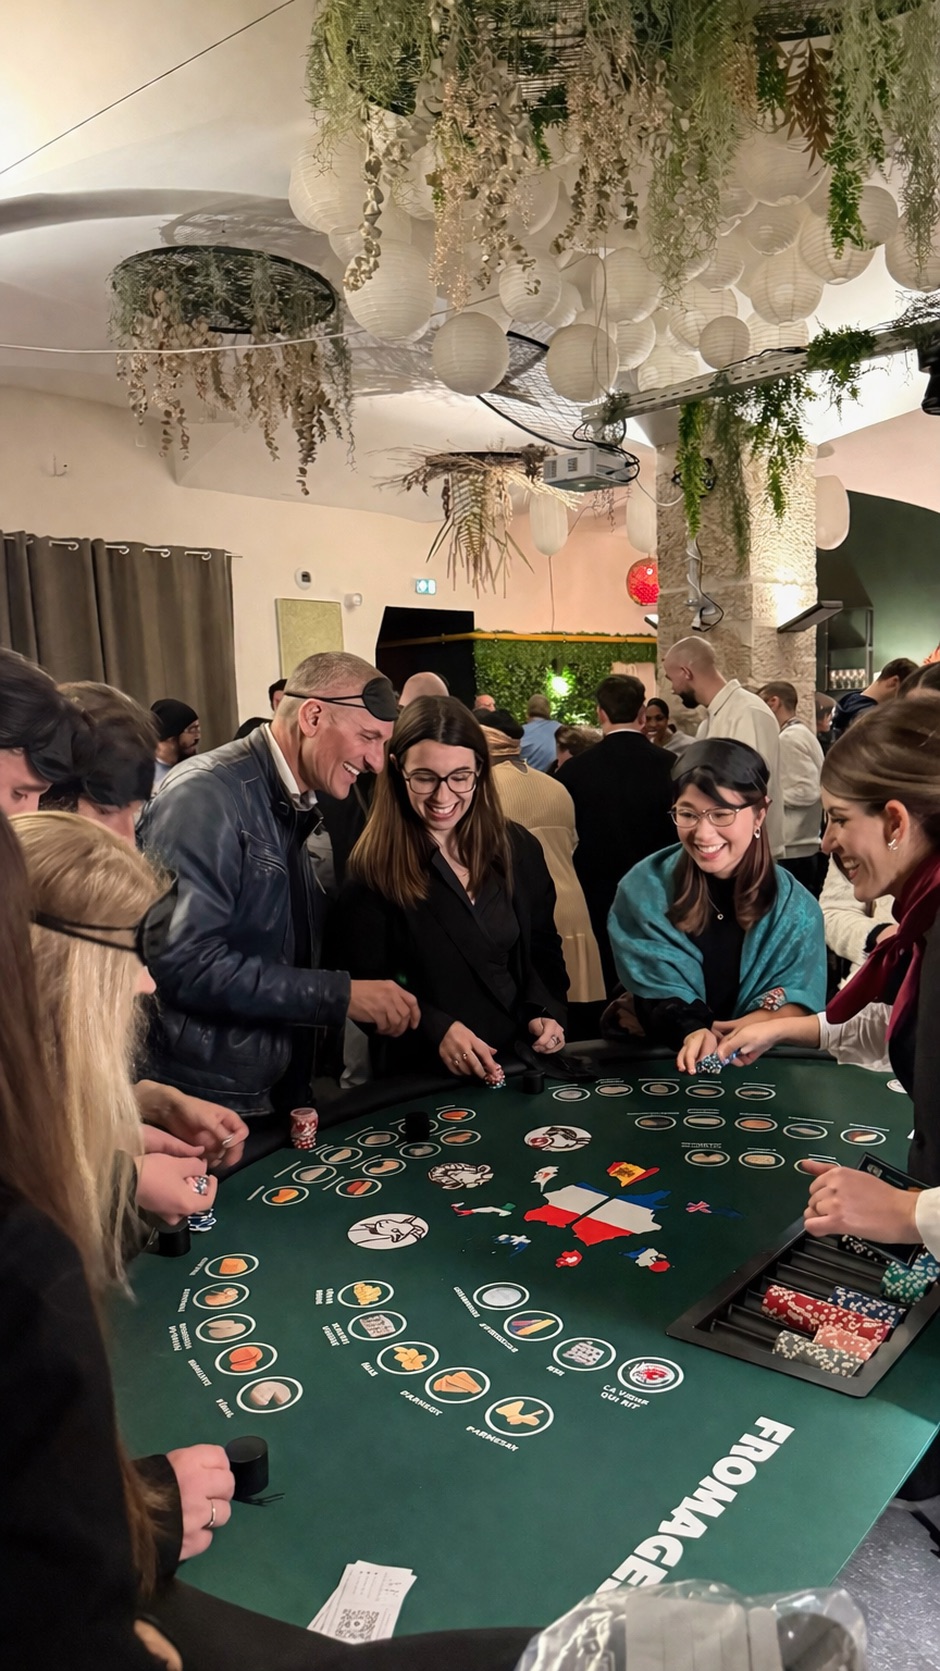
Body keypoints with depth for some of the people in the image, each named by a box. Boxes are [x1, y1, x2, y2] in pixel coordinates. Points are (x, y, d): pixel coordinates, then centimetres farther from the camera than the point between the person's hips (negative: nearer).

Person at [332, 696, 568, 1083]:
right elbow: (366, 986, -7)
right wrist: (437, 1029, -18)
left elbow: (544, 952, 15)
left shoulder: (518, 849, 6)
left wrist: (546, 1012, -1)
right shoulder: (373, 868, -7)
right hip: (419, 1075, -3)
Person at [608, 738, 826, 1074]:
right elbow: (659, 994, -8)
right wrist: (695, 1033, -29)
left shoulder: (794, 908, 0)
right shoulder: (642, 890, -3)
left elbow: (796, 1003, -4)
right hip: (661, 1062, -1)